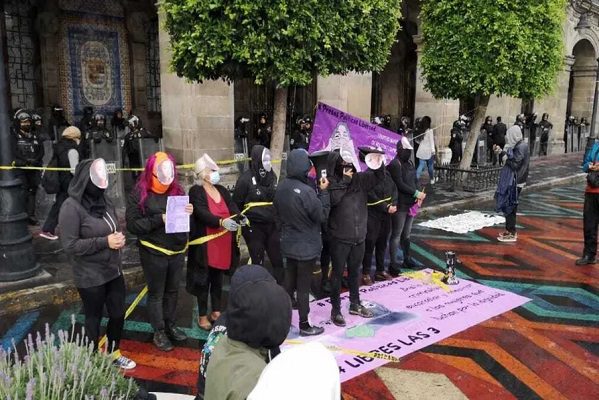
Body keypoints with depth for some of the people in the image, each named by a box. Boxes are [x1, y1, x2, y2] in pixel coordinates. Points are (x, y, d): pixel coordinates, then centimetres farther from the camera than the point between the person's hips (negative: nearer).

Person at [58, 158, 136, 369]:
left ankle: (114, 353, 39)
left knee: (118, 314, 16)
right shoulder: (71, 207, -17)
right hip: (90, 277, -7)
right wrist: (105, 242, -23)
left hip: (113, 271, 7)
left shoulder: (103, 200, 4)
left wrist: (119, 237, -3)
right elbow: (70, 245, -20)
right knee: (94, 318, 11)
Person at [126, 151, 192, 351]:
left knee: (172, 290, 17)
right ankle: (159, 332, 23)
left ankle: (170, 325, 35)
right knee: (156, 293, 9)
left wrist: (188, 213, -10)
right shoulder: (139, 194, -9)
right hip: (153, 253, -4)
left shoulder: (176, 190, 3)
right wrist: (159, 219, -23)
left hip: (177, 251, 4)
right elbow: (132, 224, -14)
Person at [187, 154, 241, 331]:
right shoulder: (195, 192, -9)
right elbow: (203, 214, -22)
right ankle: (203, 316, 17)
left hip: (223, 244, 6)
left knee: (218, 278, 16)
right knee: (204, 280, 5)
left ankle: (216, 311, 30)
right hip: (205, 245, -5)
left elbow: (233, 208, -2)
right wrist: (222, 222, -38)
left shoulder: (222, 190, 10)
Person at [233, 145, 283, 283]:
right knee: (258, 263, 6)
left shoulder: (272, 175, 4)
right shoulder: (246, 178, -12)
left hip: (272, 224, 5)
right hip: (253, 226, -5)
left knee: (278, 260, 9)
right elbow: (237, 203, -5)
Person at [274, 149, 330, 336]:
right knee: (303, 286, 5)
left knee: (290, 281, 21)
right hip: (307, 246, -7)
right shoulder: (306, 191, -27)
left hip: (288, 244, 7)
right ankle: (304, 325, 18)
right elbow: (322, 215, -17)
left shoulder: (281, 187, -2)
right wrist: (323, 191, -11)